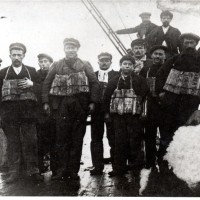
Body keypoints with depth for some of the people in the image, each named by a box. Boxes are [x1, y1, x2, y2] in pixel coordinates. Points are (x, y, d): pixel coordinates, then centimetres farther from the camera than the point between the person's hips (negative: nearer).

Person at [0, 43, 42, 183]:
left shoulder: (31, 71, 13)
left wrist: (32, 84, -9)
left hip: (28, 112, -1)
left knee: (30, 141, -2)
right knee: (13, 142, 3)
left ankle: (33, 170, 5)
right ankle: (14, 172, 9)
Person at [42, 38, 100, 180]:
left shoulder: (85, 65, 10)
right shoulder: (57, 65, 13)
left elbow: (94, 83, 3)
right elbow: (47, 83, 11)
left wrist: (93, 101, -7)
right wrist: (46, 102, 2)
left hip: (80, 105, 0)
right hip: (62, 105, 1)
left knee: (77, 139, 3)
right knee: (62, 138, -2)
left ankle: (74, 170, 10)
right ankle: (62, 170, 5)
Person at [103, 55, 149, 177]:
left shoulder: (140, 80, 4)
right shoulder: (114, 81, 12)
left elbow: (145, 96, -1)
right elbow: (107, 97, 11)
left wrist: (144, 112, -8)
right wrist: (107, 112, 6)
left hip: (134, 115, -2)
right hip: (118, 116, 2)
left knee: (135, 141, -2)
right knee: (120, 142, 3)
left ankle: (137, 164, 14)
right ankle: (120, 168, 9)